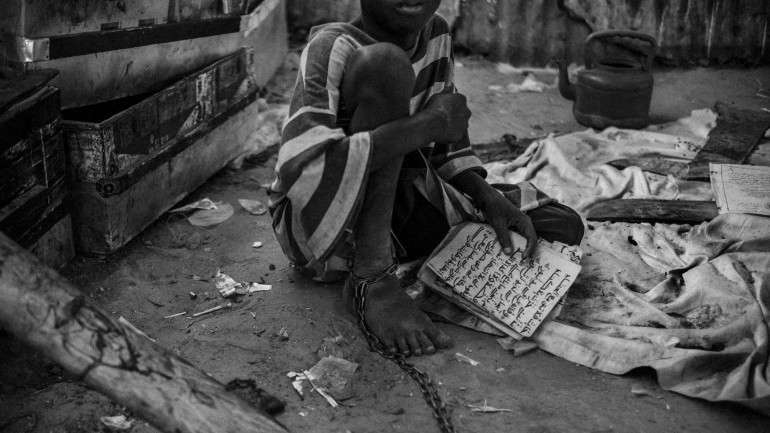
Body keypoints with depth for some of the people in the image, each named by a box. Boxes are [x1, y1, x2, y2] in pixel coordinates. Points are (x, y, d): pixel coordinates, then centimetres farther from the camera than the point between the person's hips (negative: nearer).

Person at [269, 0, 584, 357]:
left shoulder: (437, 36, 1)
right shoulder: (331, 48, -19)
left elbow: (448, 147, 11)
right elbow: (298, 171, -34)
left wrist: (489, 198, -8)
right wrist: (427, 124, -30)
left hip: (397, 210, 7)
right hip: (316, 226, -6)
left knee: (564, 228, 2)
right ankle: (372, 281, -27)